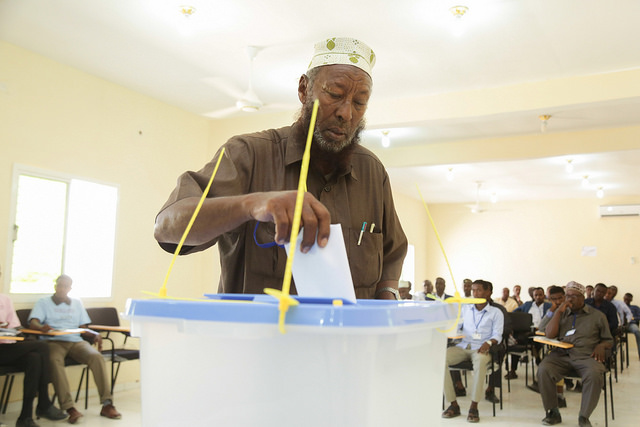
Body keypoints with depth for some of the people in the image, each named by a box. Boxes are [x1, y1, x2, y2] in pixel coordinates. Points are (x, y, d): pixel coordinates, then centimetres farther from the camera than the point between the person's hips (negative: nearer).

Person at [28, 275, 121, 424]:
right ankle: (69, 408, -42)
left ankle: (107, 404, -29)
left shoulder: (77, 303, 24)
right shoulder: (43, 302, 15)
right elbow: (33, 323, -1)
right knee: (55, 360, -38)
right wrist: (42, 327, -26)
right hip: (53, 341, -2)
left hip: (76, 341, 3)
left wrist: (95, 335, -2)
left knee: (97, 356, -28)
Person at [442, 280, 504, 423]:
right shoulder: (464, 309, 22)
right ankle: (453, 404, -23)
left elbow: (497, 335, 2)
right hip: (462, 346, 3)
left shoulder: (495, 313, 12)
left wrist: (488, 343, -20)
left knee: (480, 360, -41)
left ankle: (474, 407, -33)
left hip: (481, 348, -3)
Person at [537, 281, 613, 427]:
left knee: (594, 374, -36)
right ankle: (553, 412, -12)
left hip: (586, 355, -1)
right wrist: (558, 312, 1)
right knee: (543, 370, -29)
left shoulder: (597, 315, 15)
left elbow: (609, 340, 19)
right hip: (561, 354, 2)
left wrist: (601, 346, -5)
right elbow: (549, 335, 7)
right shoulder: (562, 314, 20)